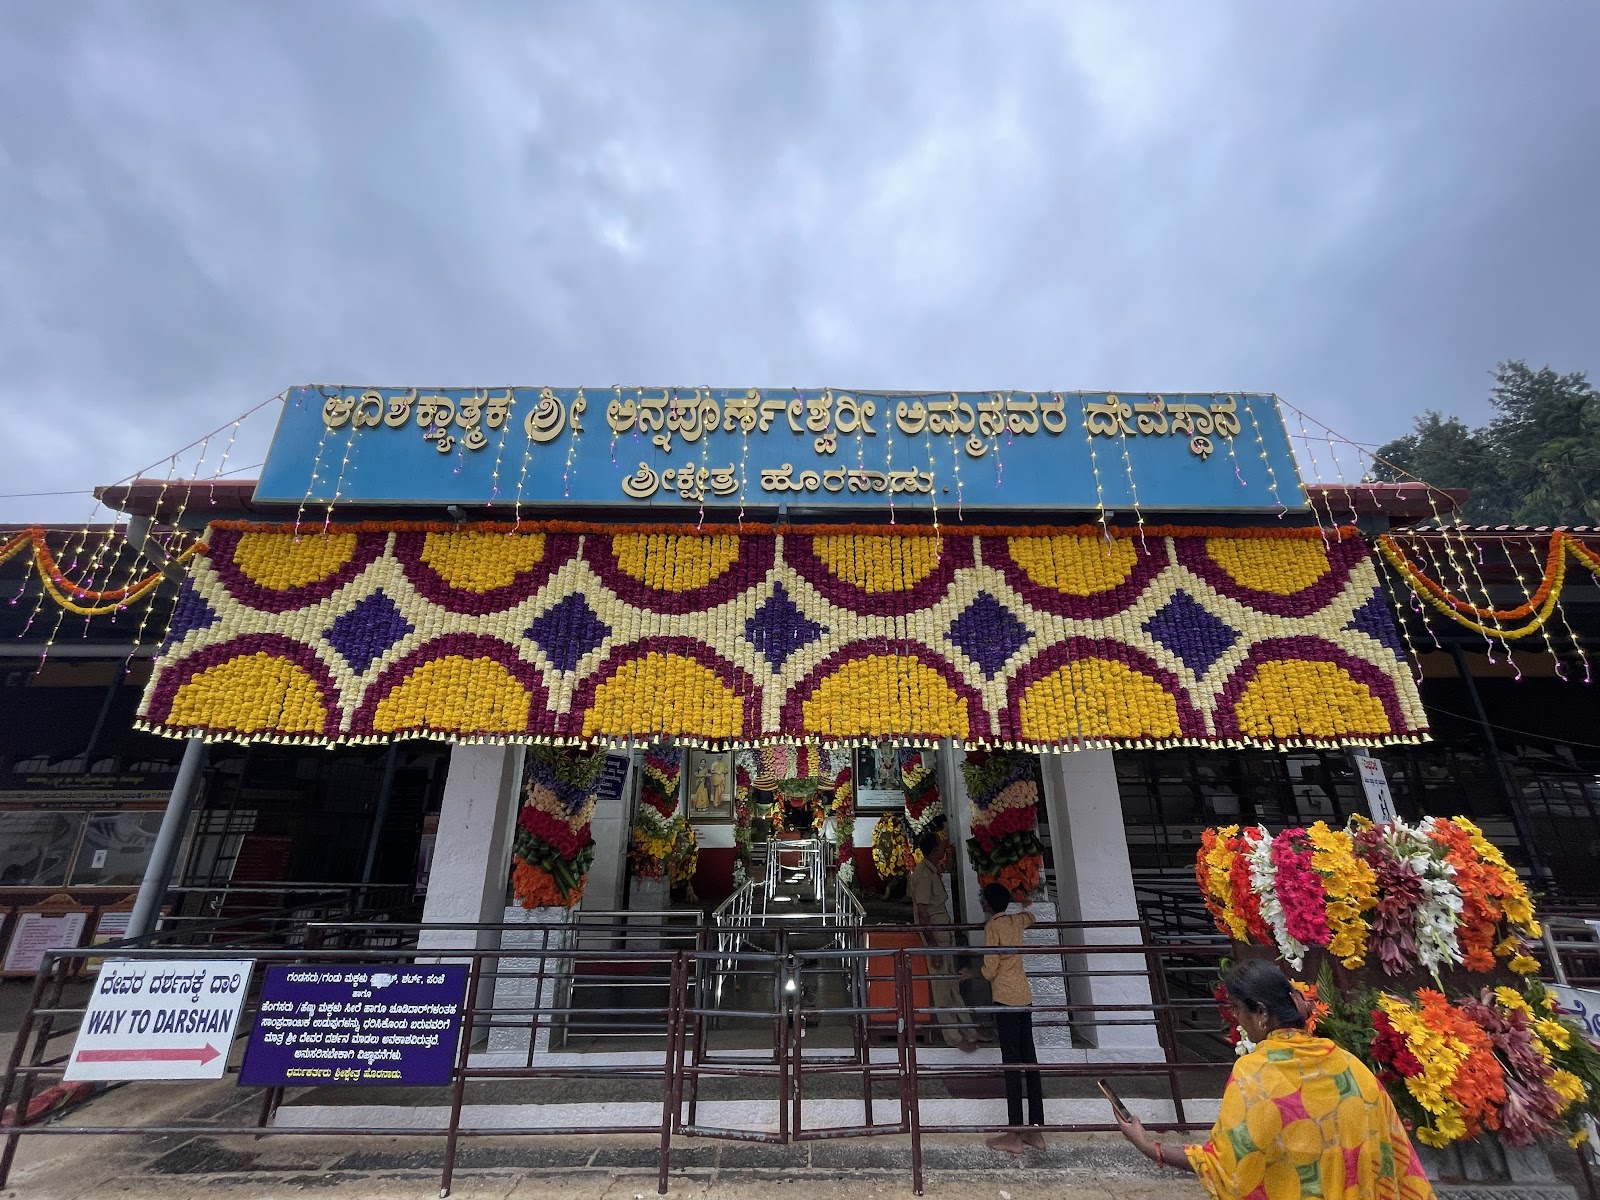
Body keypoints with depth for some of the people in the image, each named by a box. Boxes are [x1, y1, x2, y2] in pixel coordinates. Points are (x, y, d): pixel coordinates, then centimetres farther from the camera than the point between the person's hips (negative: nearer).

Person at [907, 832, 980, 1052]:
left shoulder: (932, 871, 6)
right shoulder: (924, 875, -24)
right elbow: (922, 914, -23)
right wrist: (933, 949, -21)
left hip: (943, 933, 10)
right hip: (935, 937, -10)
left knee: (951, 985, 18)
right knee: (942, 987, 4)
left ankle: (967, 1032, 29)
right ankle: (955, 1036, 17)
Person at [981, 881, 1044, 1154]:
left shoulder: (992, 926, -10)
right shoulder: (1016, 921, 10)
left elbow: (990, 970, -12)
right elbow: (1030, 916, 36)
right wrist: (1026, 904, 55)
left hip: (1006, 999, -7)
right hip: (1025, 997, 7)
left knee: (1012, 1062, -5)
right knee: (1029, 1060, 9)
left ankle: (1015, 1134, -2)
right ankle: (1035, 1131, 15)